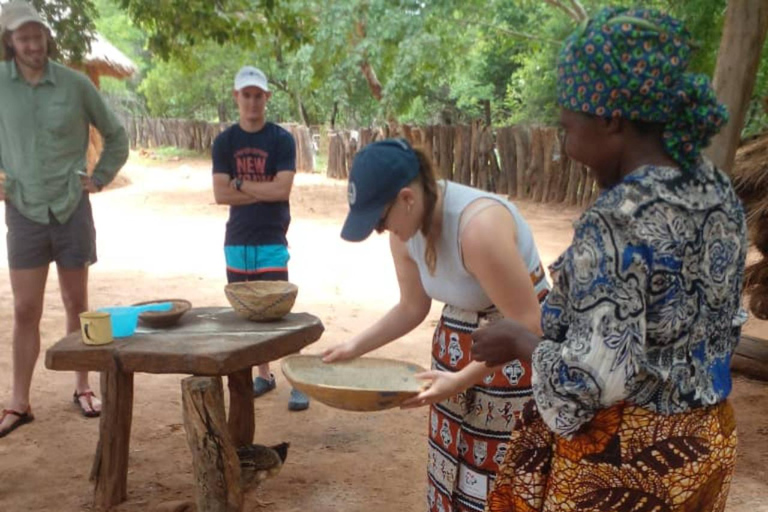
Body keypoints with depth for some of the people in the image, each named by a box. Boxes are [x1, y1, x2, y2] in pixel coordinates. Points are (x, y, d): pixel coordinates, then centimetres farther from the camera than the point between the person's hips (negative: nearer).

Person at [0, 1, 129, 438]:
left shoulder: (75, 84, -5)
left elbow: (116, 136, 8)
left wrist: (99, 179, 2)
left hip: (72, 209, 0)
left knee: (77, 305, 10)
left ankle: (83, 388, 24)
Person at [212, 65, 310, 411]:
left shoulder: (282, 140, -3)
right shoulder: (225, 142, 5)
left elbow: (282, 190, -13)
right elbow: (220, 194, -4)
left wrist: (240, 184, -8)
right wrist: (264, 191, -9)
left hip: (272, 241, -3)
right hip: (237, 241, 4)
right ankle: (264, 375, 24)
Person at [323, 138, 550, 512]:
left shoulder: (478, 227, -33)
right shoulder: (405, 229, -9)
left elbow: (527, 325, -28)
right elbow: (413, 308, 5)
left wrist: (462, 380, -30)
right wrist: (356, 346, -4)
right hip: (459, 337, 7)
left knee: (501, 472, 3)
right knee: (455, 461, 17)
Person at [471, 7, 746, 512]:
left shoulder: (615, 222, -28)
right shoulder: (720, 193, -2)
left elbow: (594, 375, -27)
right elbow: (720, 322, 8)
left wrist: (520, 340, -11)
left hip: (623, 454, -8)